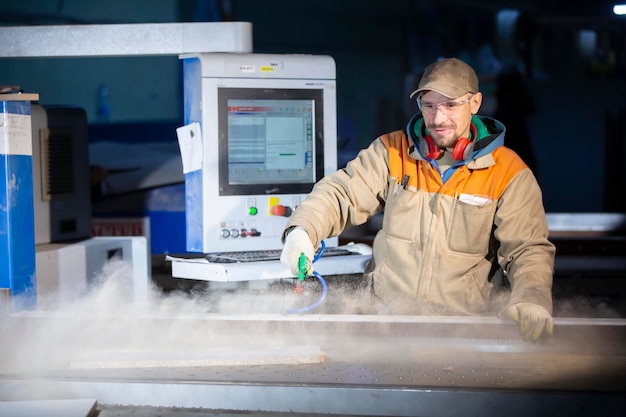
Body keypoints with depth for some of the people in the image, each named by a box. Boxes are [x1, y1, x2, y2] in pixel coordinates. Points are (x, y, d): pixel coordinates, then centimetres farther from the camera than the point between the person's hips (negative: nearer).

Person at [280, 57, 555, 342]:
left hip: (466, 323, -1)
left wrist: (531, 301, -21)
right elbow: (341, 193, 6)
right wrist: (302, 230, -15)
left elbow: (529, 249, -1)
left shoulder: (509, 173, 1)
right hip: (384, 313, 1)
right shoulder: (392, 152, 7)